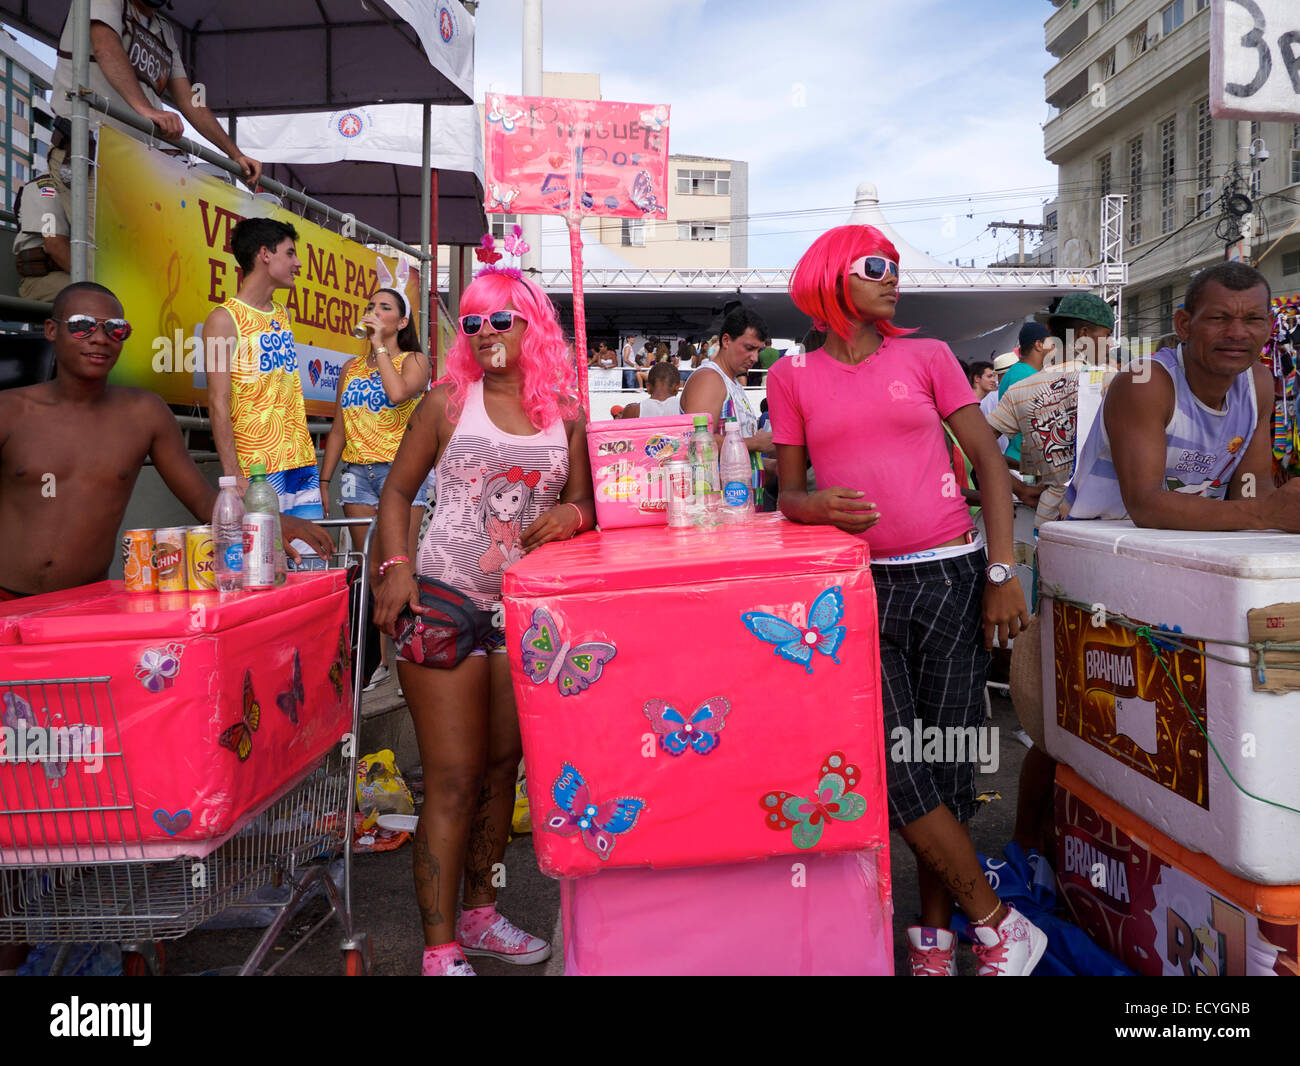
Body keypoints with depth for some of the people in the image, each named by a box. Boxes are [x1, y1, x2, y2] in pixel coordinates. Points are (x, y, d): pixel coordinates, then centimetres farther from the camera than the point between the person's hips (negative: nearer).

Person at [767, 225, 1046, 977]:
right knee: (890, 762, -6)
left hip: (952, 577, 1)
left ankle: (935, 929, 24)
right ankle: (996, 923, 13)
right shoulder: (793, 377, 6)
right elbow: (790, 492, 8)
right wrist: (818, 506, -16)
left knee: (946, 756, 5)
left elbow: (990, 461, 5)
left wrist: (1003, 571, -3)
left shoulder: (926, 357, 7)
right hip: (862, 588, 0)